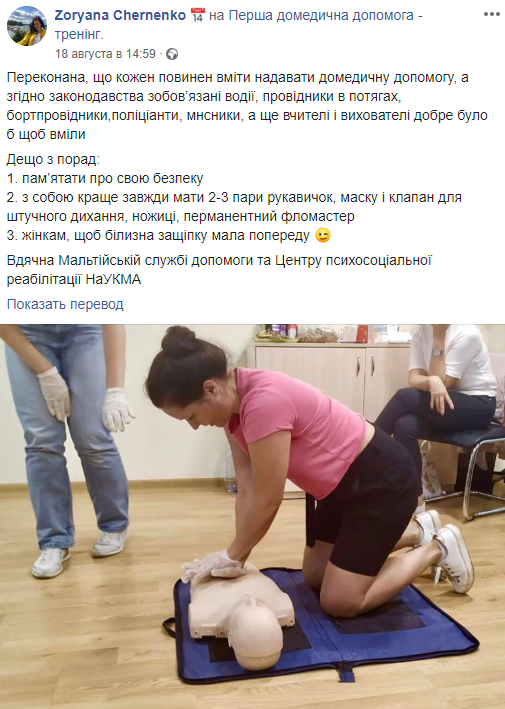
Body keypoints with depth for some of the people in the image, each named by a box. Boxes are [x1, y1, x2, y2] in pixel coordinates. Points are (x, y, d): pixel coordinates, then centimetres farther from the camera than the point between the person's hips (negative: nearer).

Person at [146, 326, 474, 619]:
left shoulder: (263, 402, -35)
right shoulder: (233, 403, -6)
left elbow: (267, 501, -25)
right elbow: (247, 490, -3)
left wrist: (232, 556, -10)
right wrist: (237, 557, -5)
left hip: (382, 478, -9)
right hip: (346, 481, 9)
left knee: (340, 601, -3)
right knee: (314, 576, 19)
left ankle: (438, 547, 15)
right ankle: (417, 529, 30)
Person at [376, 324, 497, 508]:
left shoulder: (466, 334, -17)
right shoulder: (421, 333, 0)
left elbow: (443, 382, -19)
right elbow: (413, 380, -10)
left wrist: (438, 340, -20)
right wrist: (432, 382, -33)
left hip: (478, 405, -5)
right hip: (444, 401, 6)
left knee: (406, 396, -27)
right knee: (404, 426, -27)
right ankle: (415, 502, -18)